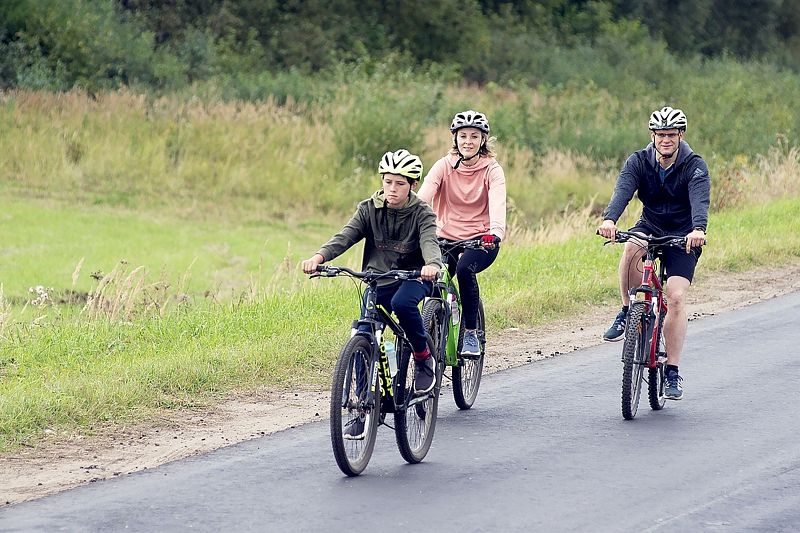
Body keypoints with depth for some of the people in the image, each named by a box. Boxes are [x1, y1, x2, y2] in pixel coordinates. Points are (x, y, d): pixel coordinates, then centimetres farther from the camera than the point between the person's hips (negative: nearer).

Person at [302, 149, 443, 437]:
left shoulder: (421, 213, -9)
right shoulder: (370, 209, -3)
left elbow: (429, 242, -27)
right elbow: (346, 236, -15)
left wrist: (432, 265, -51)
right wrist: (319, 256, -35)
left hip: (413, 276, -3)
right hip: (378, 280, 3)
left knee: (402, 303, -37)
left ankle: (423, 357, -11)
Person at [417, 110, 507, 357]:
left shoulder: (492, 170, -4)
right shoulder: (444, 166, 0)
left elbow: (497, 204, -22)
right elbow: (424, 195, -16)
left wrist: (495, 233, -42)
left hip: (481, 241, -2)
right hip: (447, 238, 2)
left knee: (465, 268, -32)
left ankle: (471, 334, -17)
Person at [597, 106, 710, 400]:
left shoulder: (695, 166, -15)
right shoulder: (638, 162, -10)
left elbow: (700, 200, -32)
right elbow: (622, 191, -27)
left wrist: (698, 229, -53)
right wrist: (609, 219, -48)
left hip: (683, 236, -2)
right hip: (650, 228, 2)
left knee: (676, 298, -17)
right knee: (631, 248, -35)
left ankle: (672, 373, -11)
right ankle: (627, 312, -16)